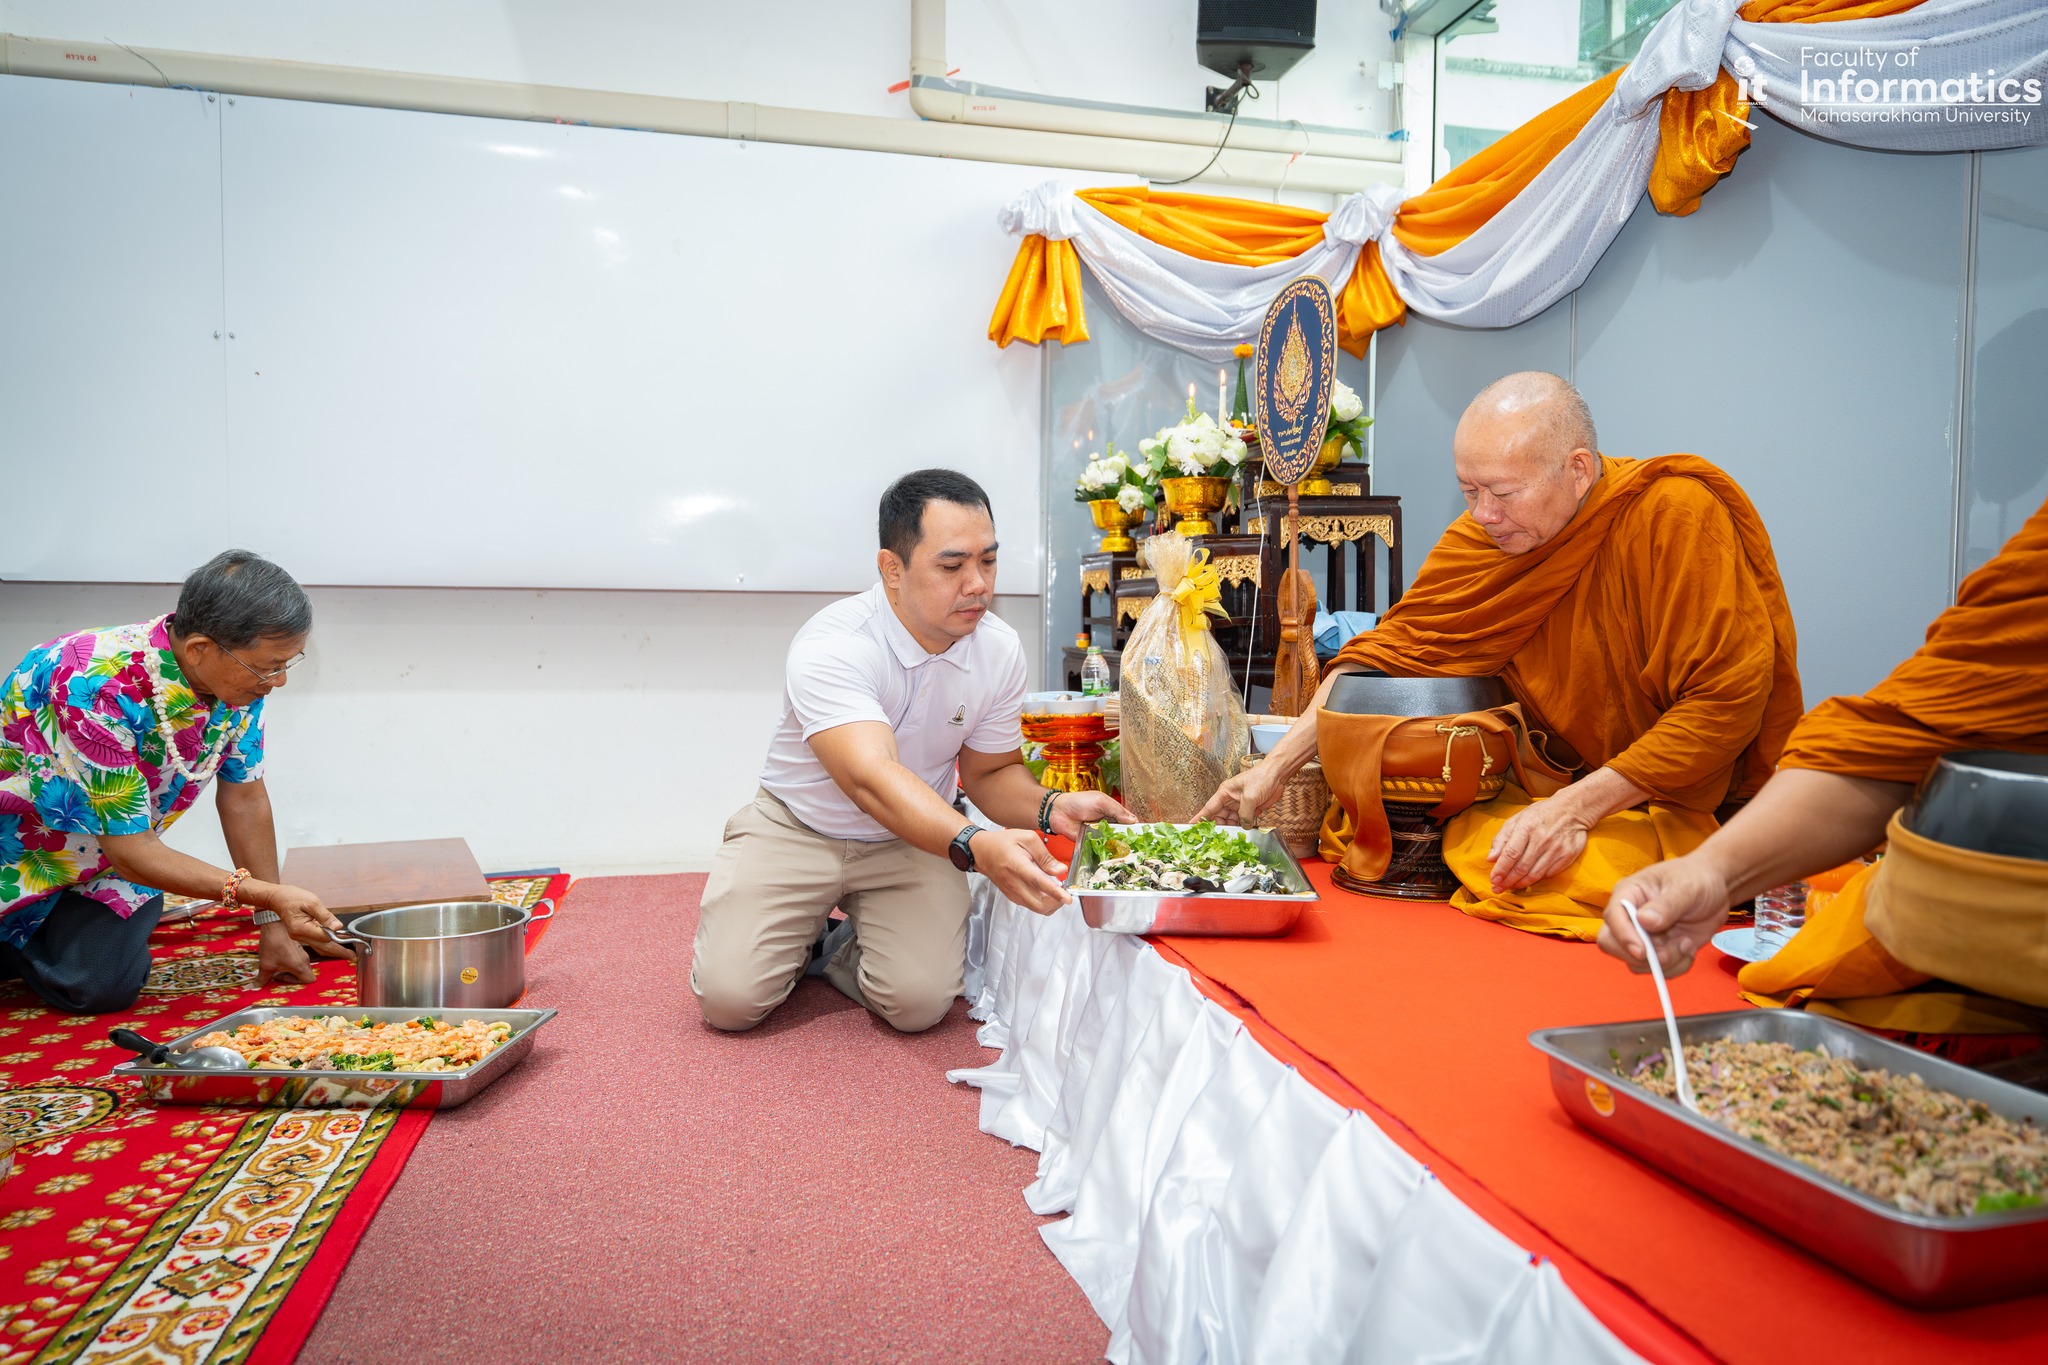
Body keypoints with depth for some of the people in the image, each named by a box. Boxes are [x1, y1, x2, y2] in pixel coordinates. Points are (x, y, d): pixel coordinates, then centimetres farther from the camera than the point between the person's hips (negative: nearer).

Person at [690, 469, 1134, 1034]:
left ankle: (841, 952, 15)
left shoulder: (999, 648, -12)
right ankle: (802, 936, 18)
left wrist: (1050, 808, -23)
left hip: (914, 840, 3)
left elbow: (990, 772, 0)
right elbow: (871, 778, -43)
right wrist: (976, 846, -60)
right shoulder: (829, 646, -29)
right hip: (797, 831, -2)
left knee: (920, 1003, -19)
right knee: (730, 997, -15)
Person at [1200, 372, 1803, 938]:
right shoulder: (1488, 528, -8)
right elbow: (1395, 647, -6)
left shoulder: (1677, 516, -22)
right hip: (1557, 782, 5)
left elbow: (1727, 703, -23)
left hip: (1687, 801, -4)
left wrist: (1579, 805, -29)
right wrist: (1279, 764, -15)